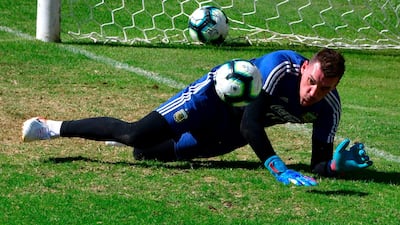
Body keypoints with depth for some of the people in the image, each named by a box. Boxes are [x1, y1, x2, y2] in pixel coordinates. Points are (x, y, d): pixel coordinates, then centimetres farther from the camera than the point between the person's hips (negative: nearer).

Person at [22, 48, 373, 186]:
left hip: (228, 134, 5)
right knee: (138, 135, -18)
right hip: (219, 92, -5)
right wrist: (279, 170, -50)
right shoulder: (281, 66, -36)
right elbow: (250, 123, -41)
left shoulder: (329, 107, -22)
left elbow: (317, 163, -18)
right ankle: (55, 128, -1)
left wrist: (336, 164, -42)